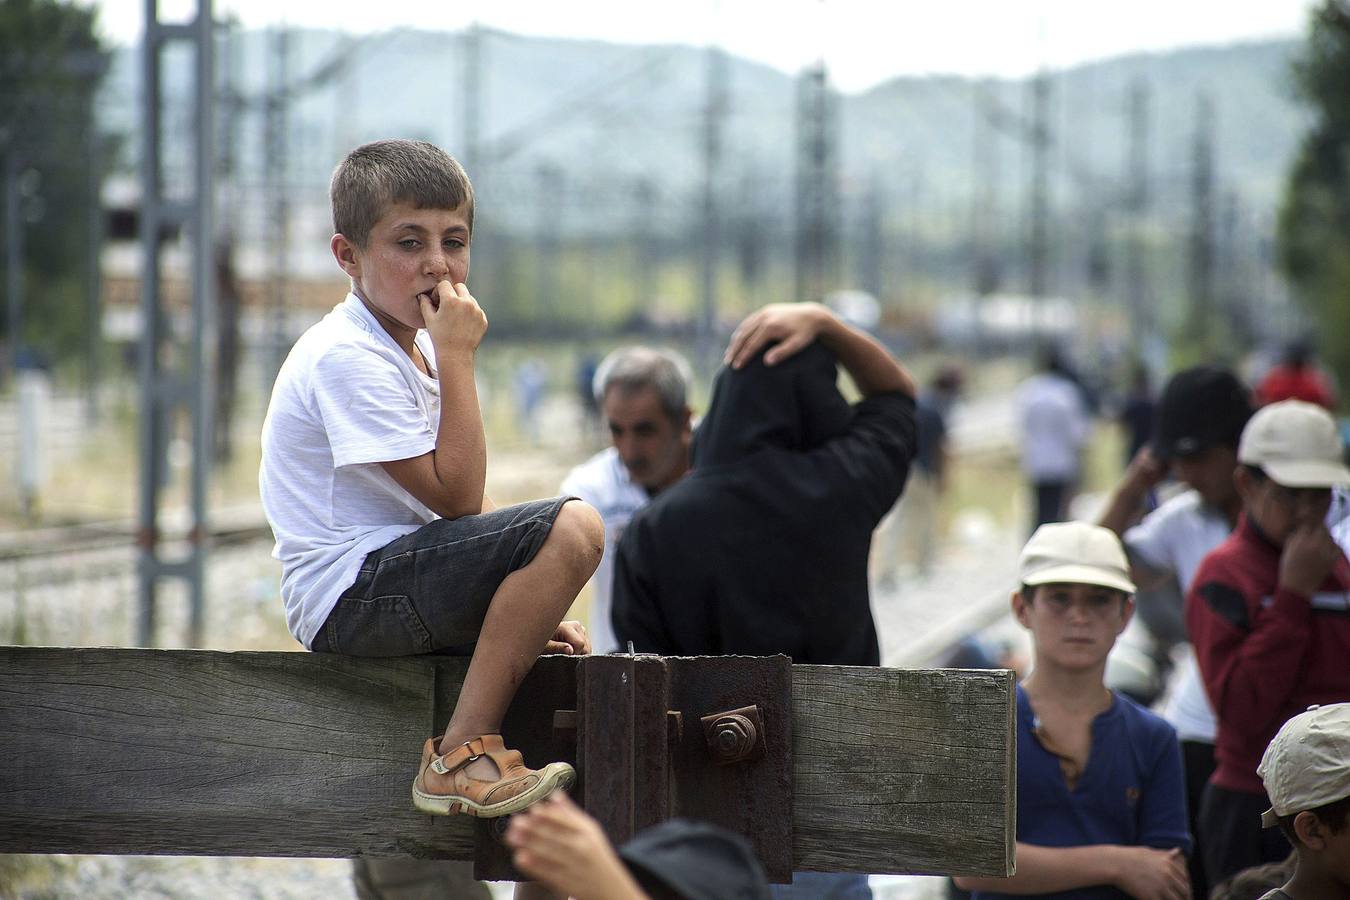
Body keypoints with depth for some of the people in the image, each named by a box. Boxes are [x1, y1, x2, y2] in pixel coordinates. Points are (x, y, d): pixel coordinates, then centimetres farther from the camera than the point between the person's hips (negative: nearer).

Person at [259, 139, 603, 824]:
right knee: (570, 527, -26)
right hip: (352, 596, -10)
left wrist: (527, 610, 5)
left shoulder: (412, 344, 15)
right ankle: (462, 757, -25)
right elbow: (454, 495, -20)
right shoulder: (347, 358, -17)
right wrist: (457, 357, -18)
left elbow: (460, 497, 17)